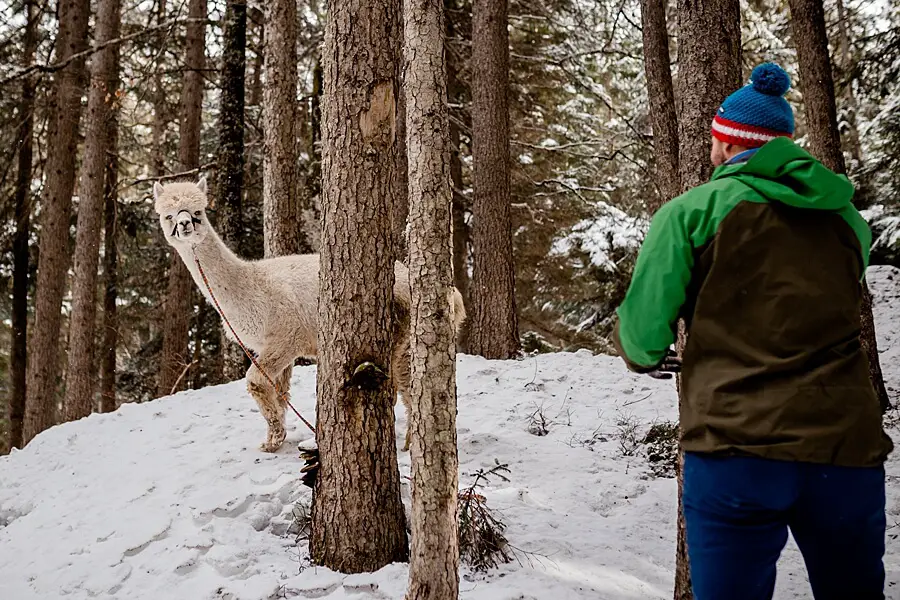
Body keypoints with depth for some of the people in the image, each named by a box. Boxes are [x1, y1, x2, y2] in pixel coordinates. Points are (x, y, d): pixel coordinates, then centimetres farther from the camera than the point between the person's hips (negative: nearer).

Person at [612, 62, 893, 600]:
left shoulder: (692, 210, -1)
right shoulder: (848, 219, 12)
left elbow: (643, 330, -2)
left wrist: (644, 356, 21)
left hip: (738, 447, -4)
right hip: (848, 450, 4)